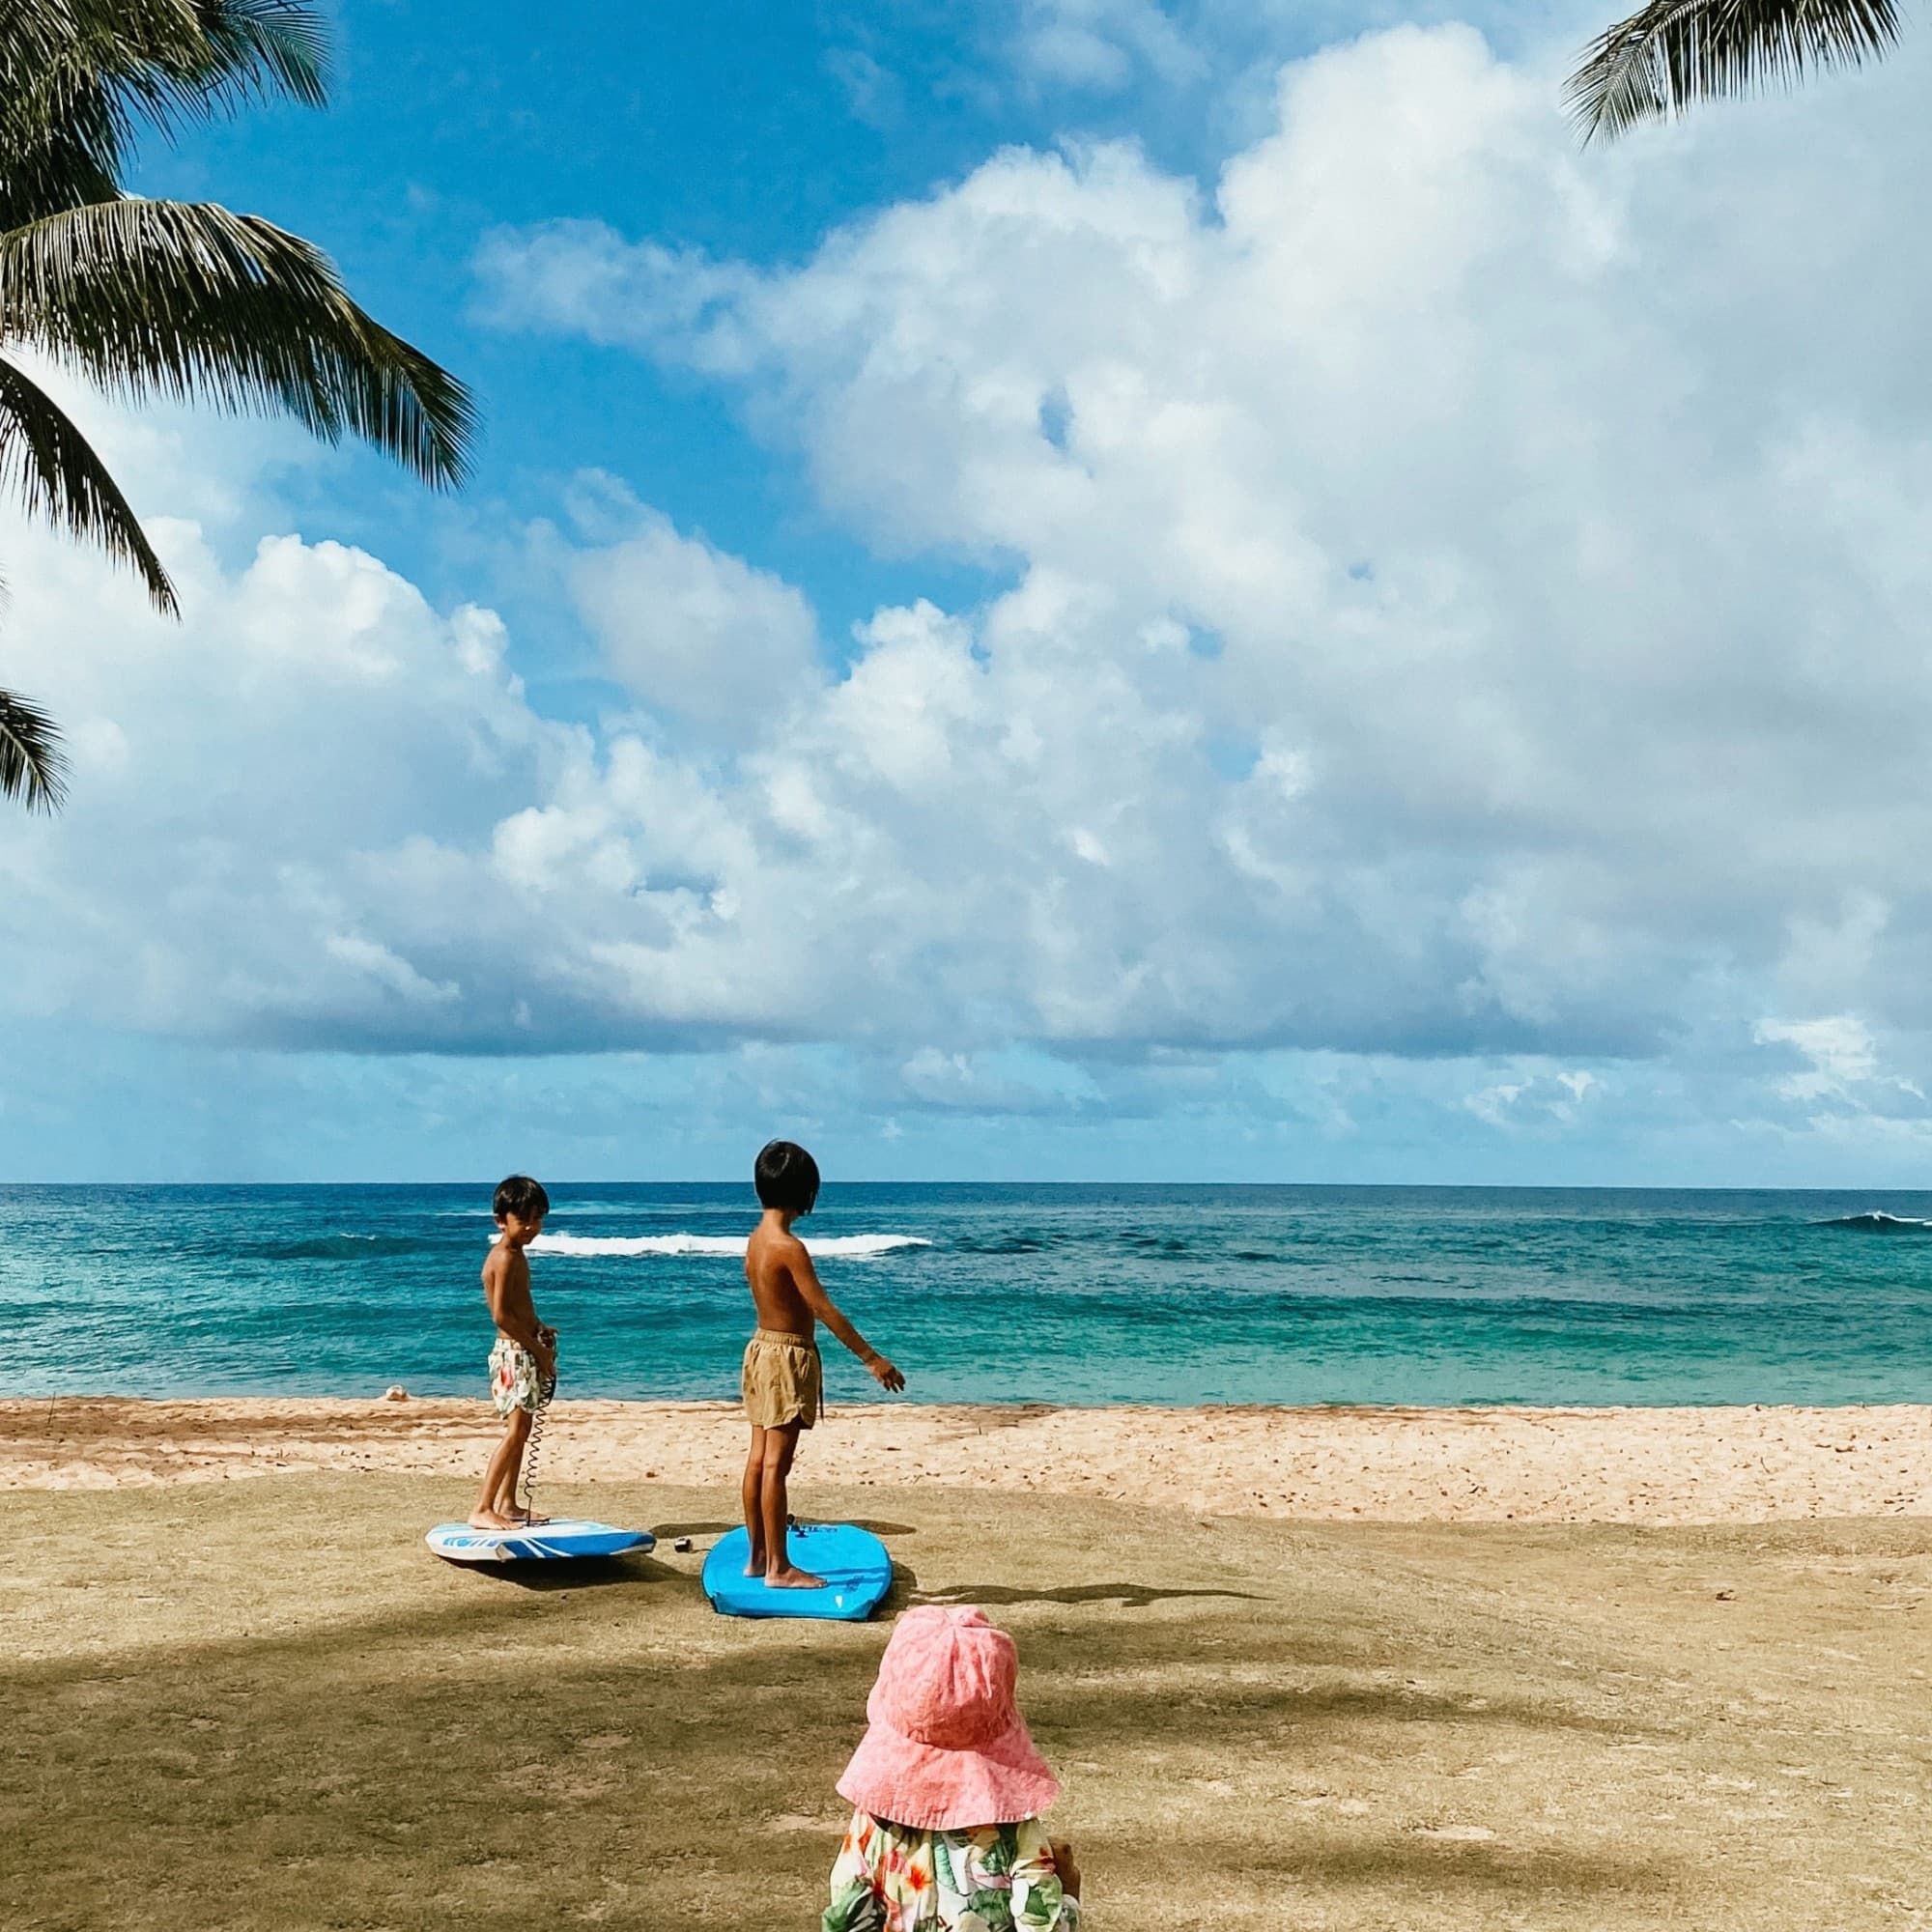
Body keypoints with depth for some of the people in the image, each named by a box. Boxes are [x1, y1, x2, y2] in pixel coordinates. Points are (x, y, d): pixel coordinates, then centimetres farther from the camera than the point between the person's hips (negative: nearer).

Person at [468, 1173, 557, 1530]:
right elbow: (501, 1314, -22)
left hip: (526, 1351, 10)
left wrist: (540, 1331, 4)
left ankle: (507, 1503, 23)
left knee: (522, 1430, 15)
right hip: (514, 1353, -10)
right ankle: (482, 1510, -12)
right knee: (514, 1431, -13)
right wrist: (537, 1348, -17)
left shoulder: (515, 1255, 15)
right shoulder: (505, 1258, -16)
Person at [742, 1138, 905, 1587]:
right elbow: (824, 1309, -22)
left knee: (759, 1459, 13)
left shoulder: (757, 1238, 7)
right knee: (776, 1464, -4)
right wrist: (872, 1358, -19)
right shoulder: (789, 1246, -20)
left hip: (761, 1348, 9)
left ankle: (758, 1556, 21)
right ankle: (778, 1568, 2)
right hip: (788, 1356, -9)